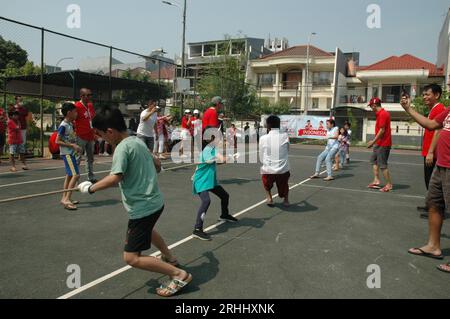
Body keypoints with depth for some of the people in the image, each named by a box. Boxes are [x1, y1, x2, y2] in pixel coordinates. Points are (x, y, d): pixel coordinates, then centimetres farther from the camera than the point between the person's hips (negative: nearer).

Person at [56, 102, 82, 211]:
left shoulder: (70, 124, 11)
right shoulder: (63, 126, -16)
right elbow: (57, 141, -18)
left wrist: (76, 146, 10)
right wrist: (72, 145, -20)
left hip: (71, 153, 10)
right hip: (67, 153, -10)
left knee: (69, 175, 14)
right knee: (76, 175, -16)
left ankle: (65, 198, 22)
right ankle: (67, 199, -14)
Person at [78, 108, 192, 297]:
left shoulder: (122, 148, -18)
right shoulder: (138, 141, 7)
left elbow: (115, 178, -30)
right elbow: (157, 165, 17)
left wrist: (91, 188, -17)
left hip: (142, 207, -9)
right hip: (155, 202, 9)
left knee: (131, 258, -2)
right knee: (146, 229, 38)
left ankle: (178, 274, -2)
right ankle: (169, 258, 53)